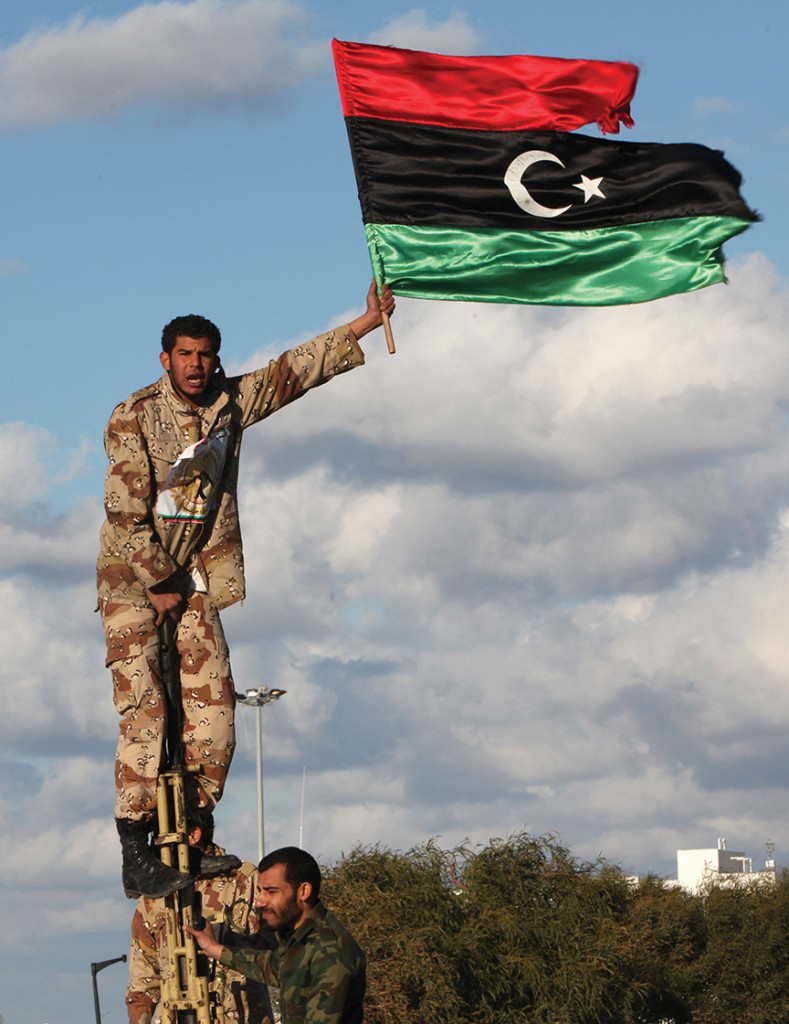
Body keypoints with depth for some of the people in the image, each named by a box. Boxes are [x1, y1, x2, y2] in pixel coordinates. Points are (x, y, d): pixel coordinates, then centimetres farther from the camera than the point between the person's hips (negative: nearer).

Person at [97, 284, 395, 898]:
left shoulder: (232, 403, 4)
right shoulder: (133, 419, -11)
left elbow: (297, 369, 6)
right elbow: (125, 513, -13)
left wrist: (363, 326, -2)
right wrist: (160, 584, -11)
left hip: (196, 579, 5)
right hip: (133, 577, -5)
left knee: (214, 704, -7)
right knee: (143, 707, -14)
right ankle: (136, 852, -14)